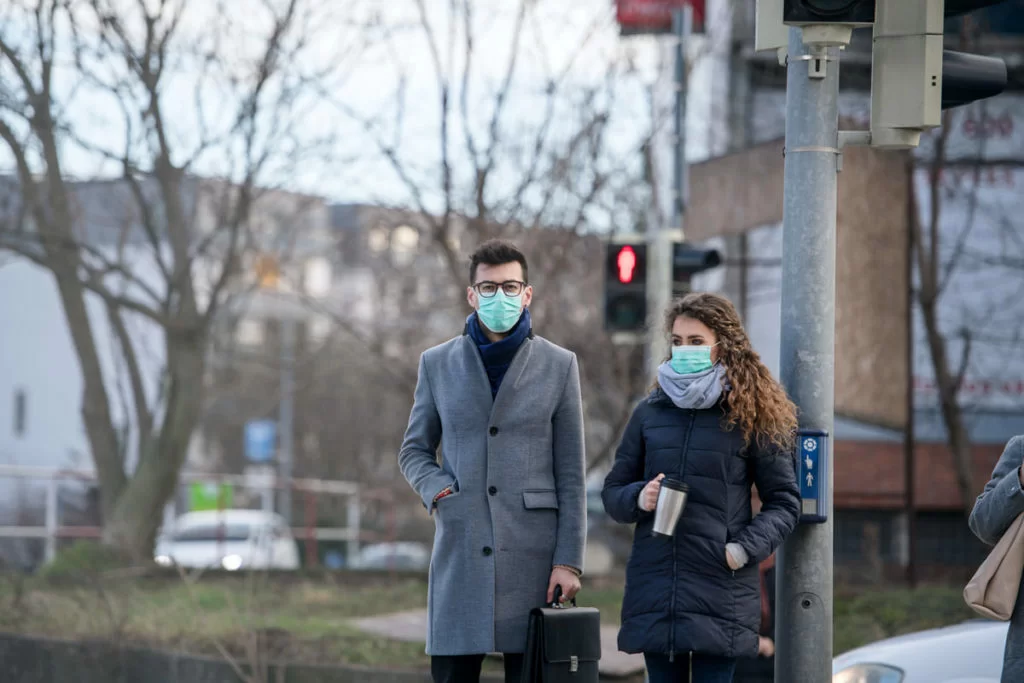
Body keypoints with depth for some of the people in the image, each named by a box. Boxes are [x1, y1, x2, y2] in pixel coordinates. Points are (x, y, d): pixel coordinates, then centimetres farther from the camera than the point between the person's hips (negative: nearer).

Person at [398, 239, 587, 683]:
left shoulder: (558, 366, 5)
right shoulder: (437, 364, 10)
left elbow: (571, 475, 4)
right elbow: (415, 450, 18)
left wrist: (569, 561, -3)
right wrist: (436, 490, -5)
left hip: (533, 556, -1)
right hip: (459, 551, 1)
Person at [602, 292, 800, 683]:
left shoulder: (750, 416, 3)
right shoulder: (650, 413, 11)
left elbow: (784, 501, 5)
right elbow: (612, 491, 16)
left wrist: (746, 548, -11)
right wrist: (638, 499, -7)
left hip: (720, 592, -3)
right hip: (654, 589, 3)